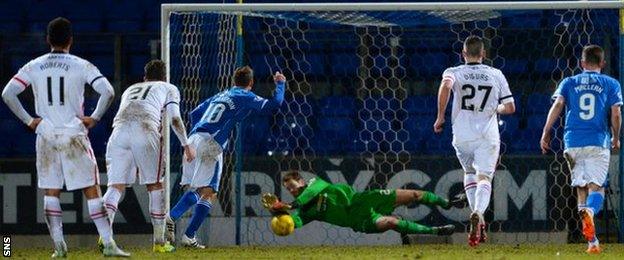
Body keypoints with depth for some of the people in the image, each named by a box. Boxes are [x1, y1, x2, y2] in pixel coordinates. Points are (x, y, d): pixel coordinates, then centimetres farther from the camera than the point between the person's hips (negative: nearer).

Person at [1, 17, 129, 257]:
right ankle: (108, 243, -4)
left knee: (51, 192, 9)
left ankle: (59, 245, 2)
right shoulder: (81, 66, -3)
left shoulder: (34, 67, 3)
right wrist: (94, 118, -2)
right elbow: (107, 91, -13)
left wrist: (28, 120, 3)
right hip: (74, 136, -2)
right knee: (91, 190, 1)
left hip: (46, 137, 2)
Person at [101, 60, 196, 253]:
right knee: (155, 186, 9)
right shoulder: (168, 88, 27)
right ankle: (159, 242, 9)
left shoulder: (130, 90, 39)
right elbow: (174, 119, 11)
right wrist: (186, 145, 16)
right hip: (145, 129, -3)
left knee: (116, 186, -2)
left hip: (119, 129, 3)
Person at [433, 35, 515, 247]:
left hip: (462, 136, 1)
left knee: (470, 173, 24)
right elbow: (510, 107, 7)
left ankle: (477, 218, 12)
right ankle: (478, 213, -36)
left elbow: (445, 86, -22)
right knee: (484, 177, -7)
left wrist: (440, 116, -13)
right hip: (488, 136, -1)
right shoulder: (496, 75, 8)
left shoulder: (454, 72, 2)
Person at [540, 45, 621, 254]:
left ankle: (592, 241, 5)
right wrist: (616, 138, 15)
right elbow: (615, 114, 1)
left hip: (573, 142, 2)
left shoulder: (569, 83, 12)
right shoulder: (611, 84, 8)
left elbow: (557, 105, -3)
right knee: (596, 186, -5)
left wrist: (546, 133, -3)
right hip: (598, 142, -2)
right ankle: (589, 211, -41)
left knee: (580, 187, 9)